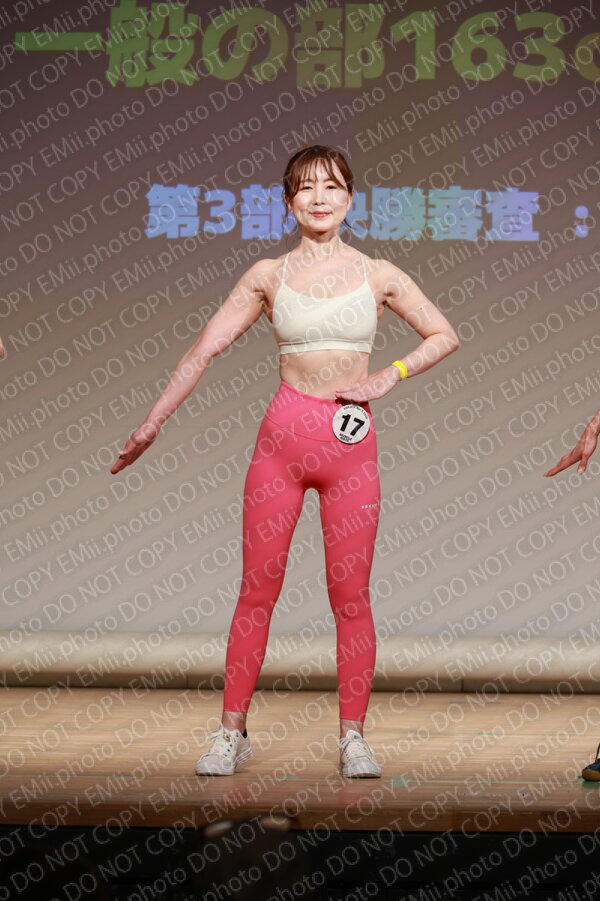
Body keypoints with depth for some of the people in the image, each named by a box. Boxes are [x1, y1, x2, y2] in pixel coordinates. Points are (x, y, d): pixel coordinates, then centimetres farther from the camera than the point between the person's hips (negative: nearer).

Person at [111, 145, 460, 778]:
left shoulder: (378, 275, 5)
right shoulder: (269, 276, 5)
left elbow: (444, 336, 13)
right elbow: (204, 349, 6)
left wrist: (387, 378, -1)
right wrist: (151, 423, 3)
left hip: (351, 446, 0)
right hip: (282, 438, 0)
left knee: (350, 596, 2)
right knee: (257, 590, 2)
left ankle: (353, 736, 11)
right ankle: (231, 732, 10)